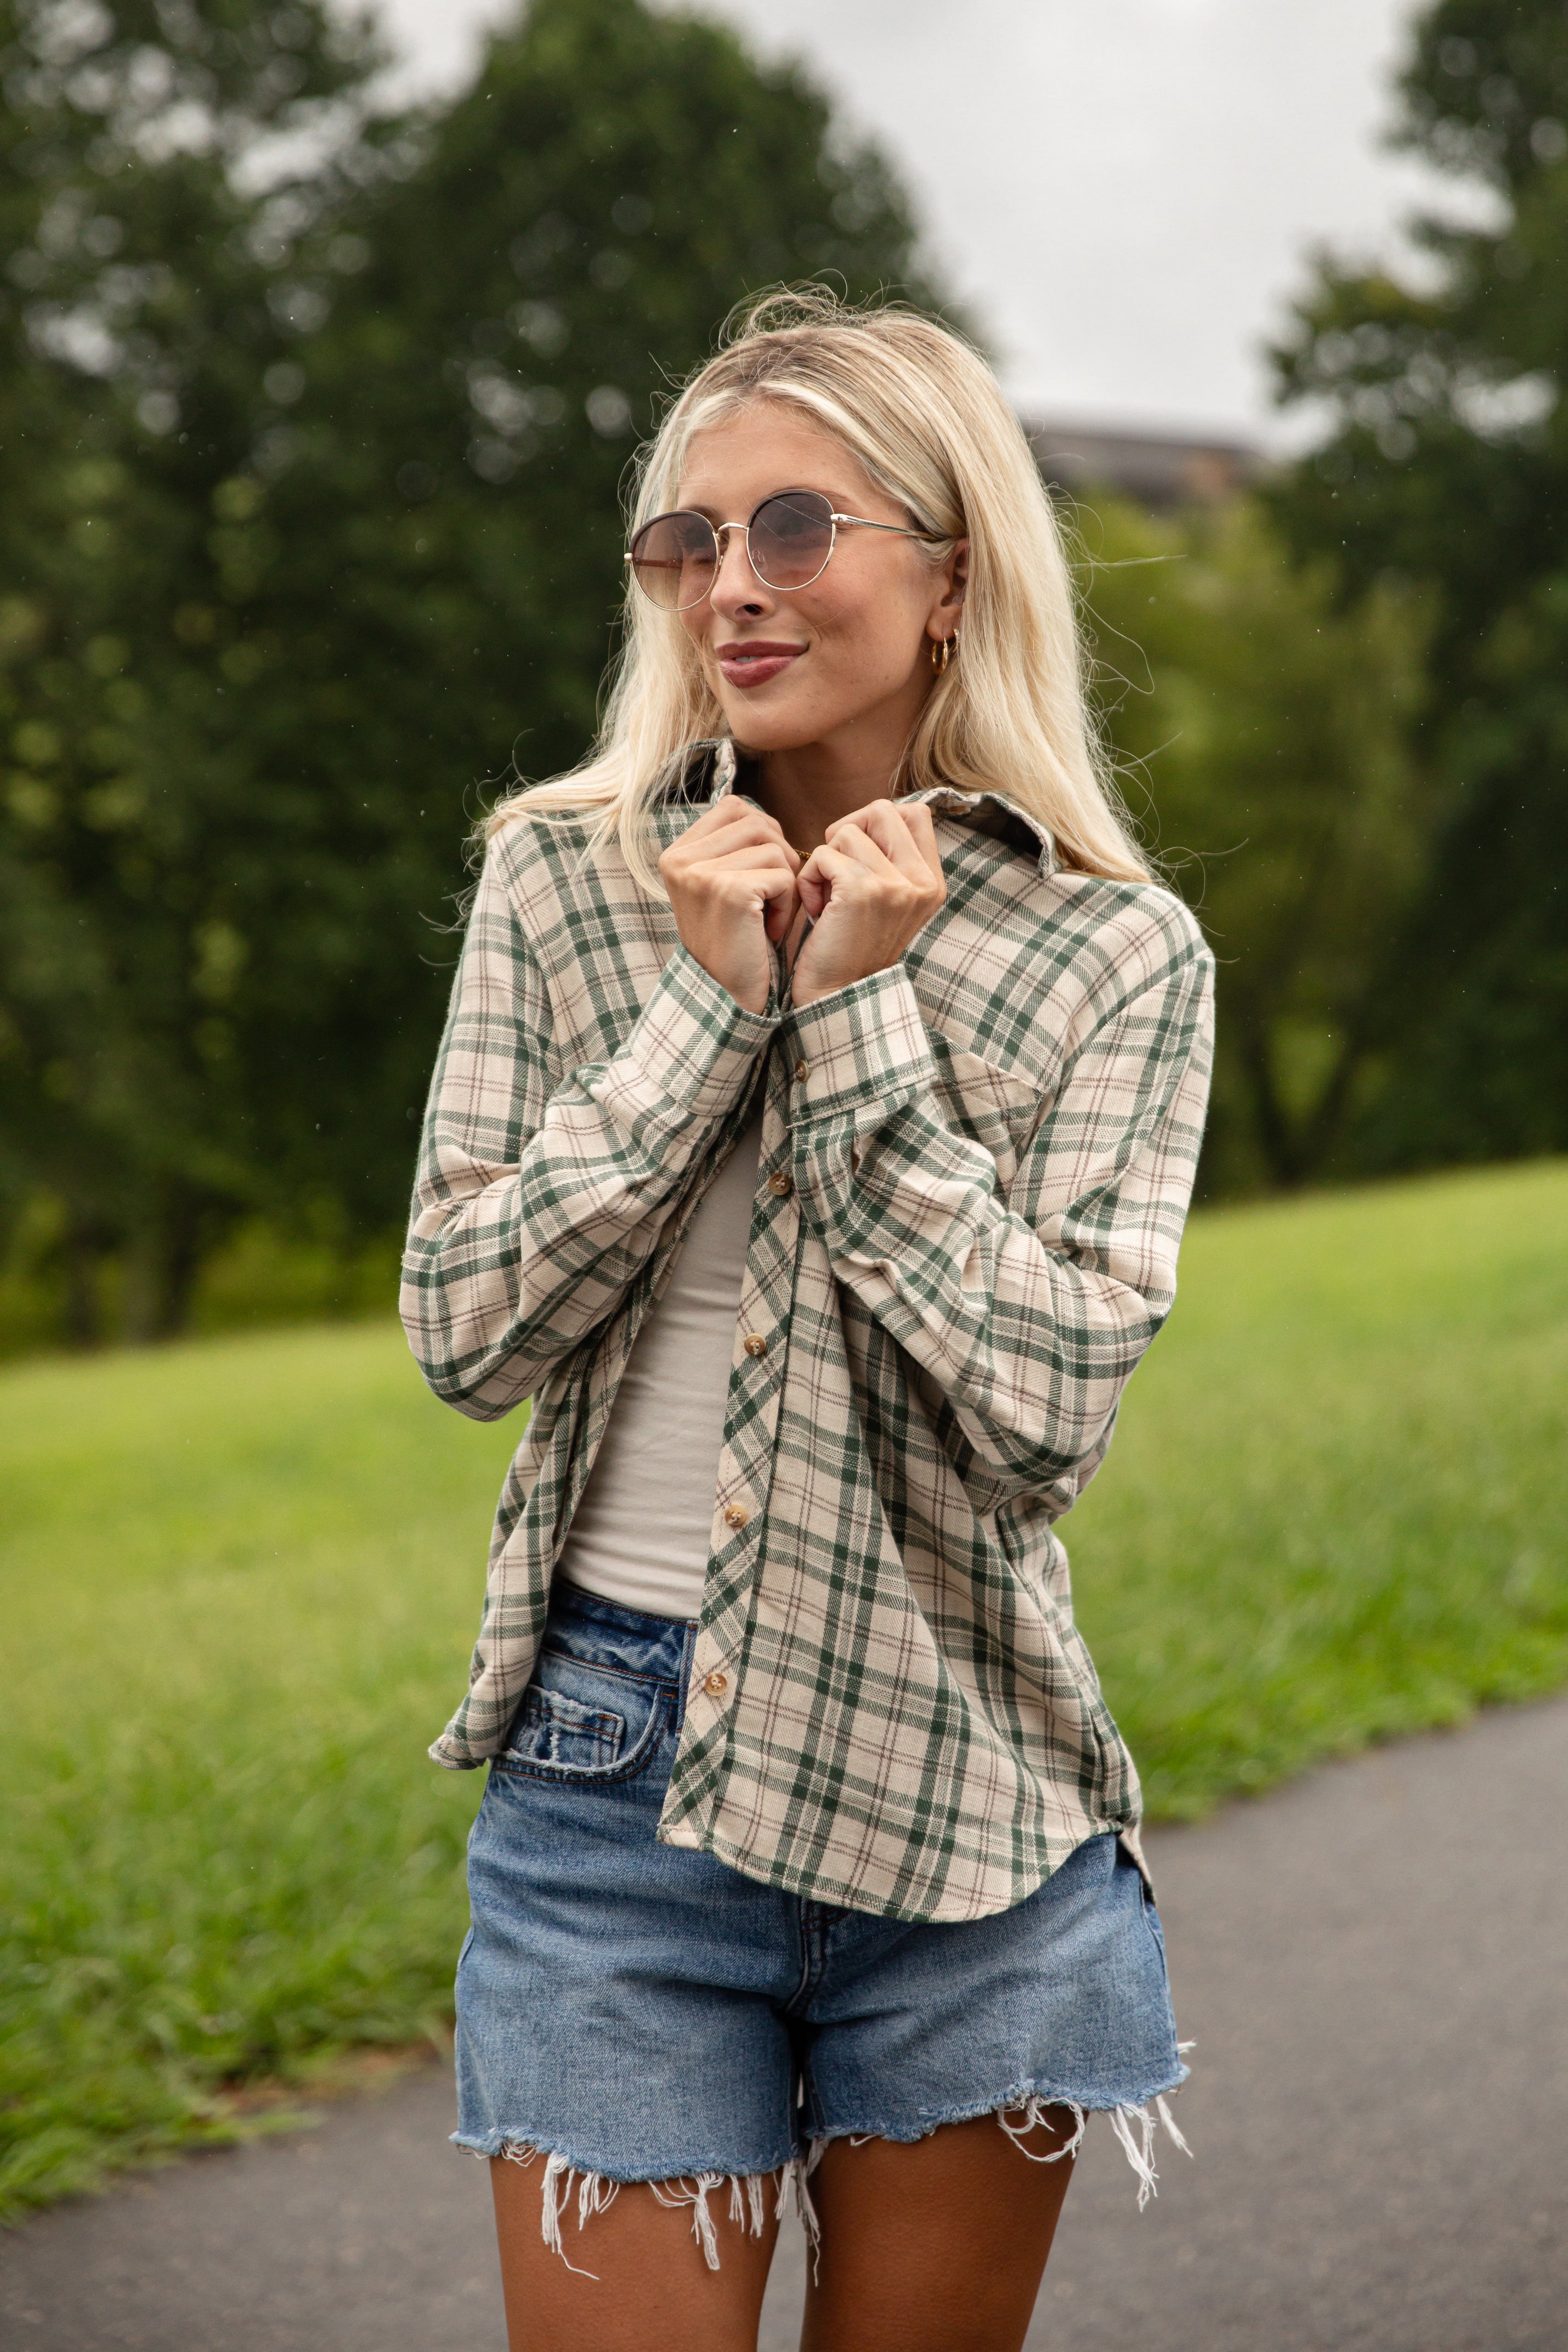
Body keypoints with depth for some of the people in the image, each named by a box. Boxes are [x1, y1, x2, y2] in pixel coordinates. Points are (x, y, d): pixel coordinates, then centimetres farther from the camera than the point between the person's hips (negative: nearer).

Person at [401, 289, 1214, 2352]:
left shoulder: (1120, 953, -2)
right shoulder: (564, 878, 2)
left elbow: (1048, 1405, -12)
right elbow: (467, 1334, -5)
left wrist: (861, 1012, -14)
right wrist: (709, 1002, -11)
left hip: (960, 1792, 0)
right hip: (615, 1771, 0)